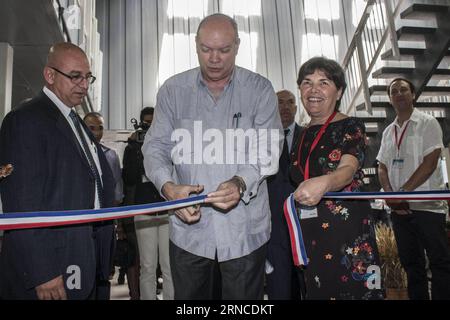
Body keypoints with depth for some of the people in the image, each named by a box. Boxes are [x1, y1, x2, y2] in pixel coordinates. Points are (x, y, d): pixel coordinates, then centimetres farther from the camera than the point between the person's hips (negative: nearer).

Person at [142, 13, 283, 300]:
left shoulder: (259, 89, 1)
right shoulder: (173, 90, 4)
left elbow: (270, 148, -6)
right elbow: (155, 146, 2)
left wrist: (240, 183, -24)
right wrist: (169, 187, -18)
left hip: (244, 229, -1)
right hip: (189, 226, 1)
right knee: (189, 296, 14)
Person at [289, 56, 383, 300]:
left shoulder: (351, 127, -4)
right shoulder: (302, 135, 13)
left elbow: (348, 170, -22)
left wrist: (323, 183, -41)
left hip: (347, 233, -5)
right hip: (309, 237, 5)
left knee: (353, 290, -1)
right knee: (316, 291, 11)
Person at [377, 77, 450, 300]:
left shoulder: (427, 123, 0)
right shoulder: (388, 132, 15)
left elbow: (430, 163, -11)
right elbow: (382, 167, 11)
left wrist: (402, 192, -16)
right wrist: (389, 195, -6)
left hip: (427, 205, -5)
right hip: (398, 207, 5)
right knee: (411, 263, 12)